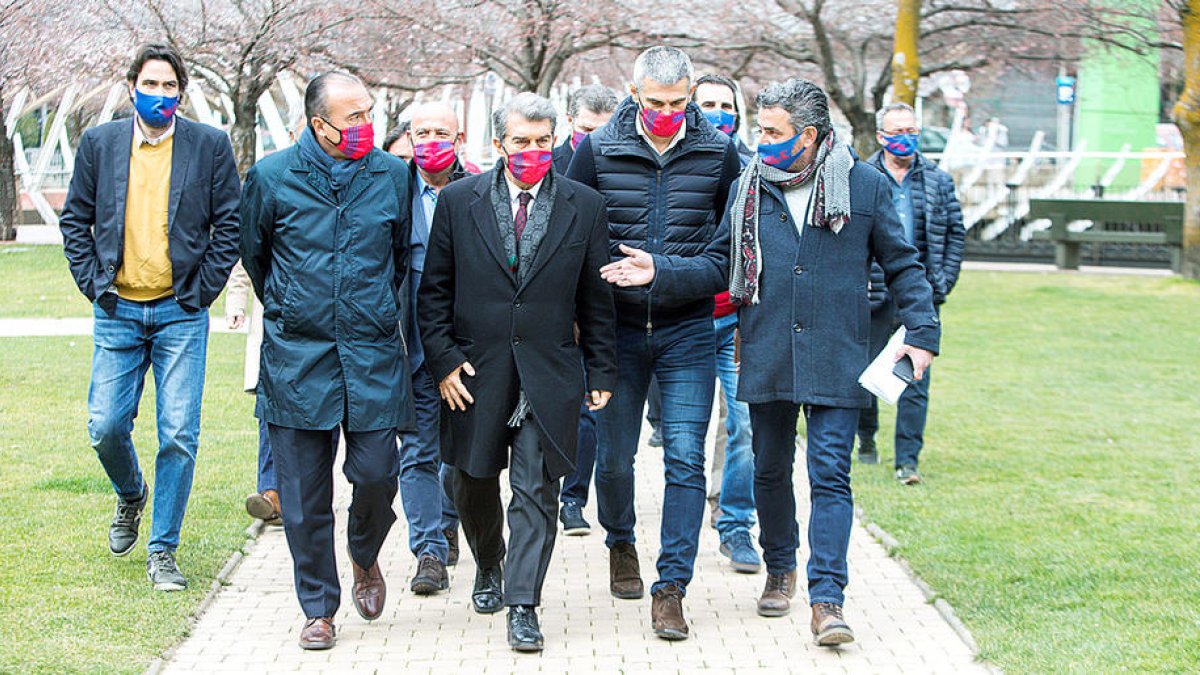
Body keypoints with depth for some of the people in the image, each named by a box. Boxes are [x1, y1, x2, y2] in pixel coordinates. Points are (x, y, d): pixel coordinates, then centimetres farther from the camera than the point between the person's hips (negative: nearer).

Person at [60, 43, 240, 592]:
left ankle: (163, 551, 7)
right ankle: (130, 496, 33)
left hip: (181, 311, -2)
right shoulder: (99, 143, 6)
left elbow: (229, 223, 3)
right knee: (106, 427, 0)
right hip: (117, 310, 2)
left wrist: (202, 290, -3)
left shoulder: (209, 145, 1)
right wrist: (93, 283, 1)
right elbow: (75, 219, 11)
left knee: (179, 435, -5)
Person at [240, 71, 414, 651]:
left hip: (373, 355, 1)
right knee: (304, 490, 2)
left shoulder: (393, 175, 2)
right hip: (296, 357, -1)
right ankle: (319, 607, 15)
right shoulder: (271, 178, -2)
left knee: (377, 473, -5)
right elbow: (252, 254, 14)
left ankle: (365, 558, 27)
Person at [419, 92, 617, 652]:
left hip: (548, 372, -1)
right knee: (474, 481, 14)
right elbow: (434, 290, 4)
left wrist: (602, 373, 4)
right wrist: (443, 360, -4)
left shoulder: (584, 206, 1)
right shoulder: (459, 200, 1)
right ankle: (489, 568, 40)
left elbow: (595, 299, 6)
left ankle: (523, 605, 0)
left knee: (536, 490, -5)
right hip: (475, 370, 1)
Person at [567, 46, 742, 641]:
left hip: (687, 330, -1)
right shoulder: (597, 151, -1)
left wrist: (662, 272, -11)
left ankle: (670, 588, -3)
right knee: (614, 456, 9)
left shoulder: (719, 155, -1)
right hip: (617, 328, 1)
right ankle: (620, 543, 38)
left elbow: (733, 245, 2)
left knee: (685, 458, -8)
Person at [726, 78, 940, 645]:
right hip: (766, 359, 3)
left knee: (830, 476, -7)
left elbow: (901, 265, 6)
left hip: (835, 361, -3)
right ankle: (780, 569, 34)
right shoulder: (748, 188, 6)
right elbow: (723, 264, 14)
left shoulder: (866, 186, 0)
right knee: (770, 470, 14)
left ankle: (826, 599, -7)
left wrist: (922, 333, -2)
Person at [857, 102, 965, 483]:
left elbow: (956, 233, 12)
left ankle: (907, 459, 0)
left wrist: (942, 282, 3)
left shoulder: (939, 182, 8)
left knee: (915, 380, -4)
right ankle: (866, 438, 32)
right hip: (874, 295, -1)